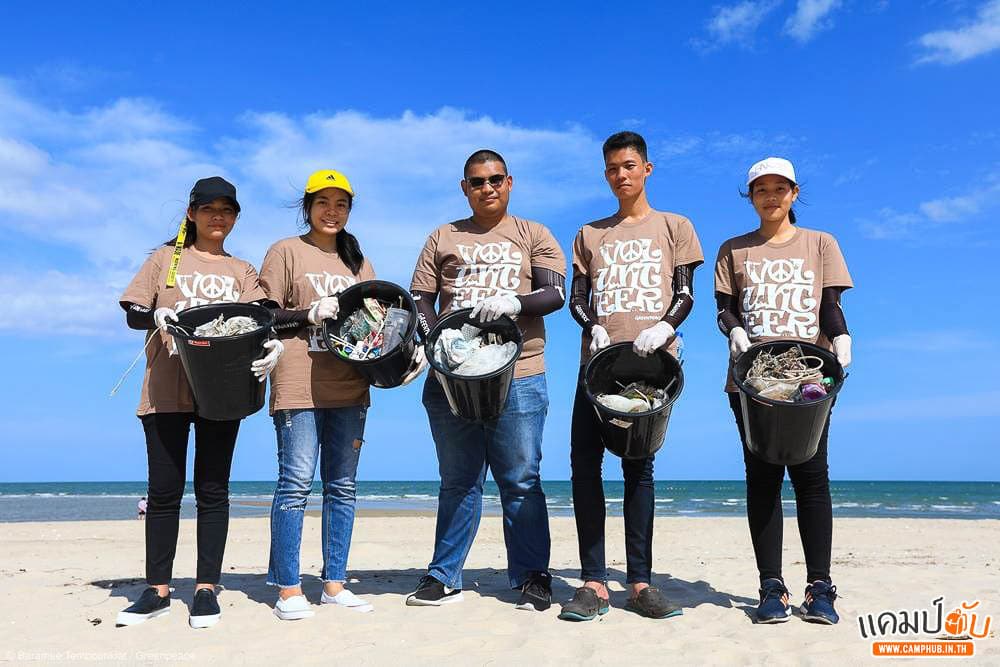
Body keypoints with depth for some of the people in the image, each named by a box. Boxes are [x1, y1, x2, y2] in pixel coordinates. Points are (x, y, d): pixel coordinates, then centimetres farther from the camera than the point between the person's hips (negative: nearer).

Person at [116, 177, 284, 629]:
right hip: (166, 391, 0)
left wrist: (272, 344, -23)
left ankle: (206, 588, 9)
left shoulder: (242, 271, 15)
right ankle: (158, 590, 13)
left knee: (213, 490, 2)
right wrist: (159, 315, -17)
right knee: (164, 490, 3)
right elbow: (133, 313, 6)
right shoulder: (165, 258, 13)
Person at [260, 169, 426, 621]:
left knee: (343, 486, 7)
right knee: (296, 483, -5)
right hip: (298, 387, -5)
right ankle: (288, 588, 5)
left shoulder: (358, 261, 20)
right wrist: (312, 313, -16)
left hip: (349, 387, 5)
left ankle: (334, 584, 16)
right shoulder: (286, 252, 5)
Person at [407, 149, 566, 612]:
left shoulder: (533, 236, 10)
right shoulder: (443, 238, 16)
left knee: (520, 481, 1)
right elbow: (419, 298, 10)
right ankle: (444, 577, 18)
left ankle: (532, 578, 12)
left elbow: (555, 294, -2)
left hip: (518, 376, -2)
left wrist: (513, 302, -21)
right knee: (458, 482, 9)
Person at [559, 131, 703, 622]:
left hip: (652, 361, -2)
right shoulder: (590, 234, 19)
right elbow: (577, 298, 13)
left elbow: (685, 295, 6)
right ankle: (594, 582, -2)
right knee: (584, 462, -8)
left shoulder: (674, 227, 14)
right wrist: (594, 326, -9)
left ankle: (639, 582, 5)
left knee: (639, 466, -1)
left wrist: (664, 328, -14)